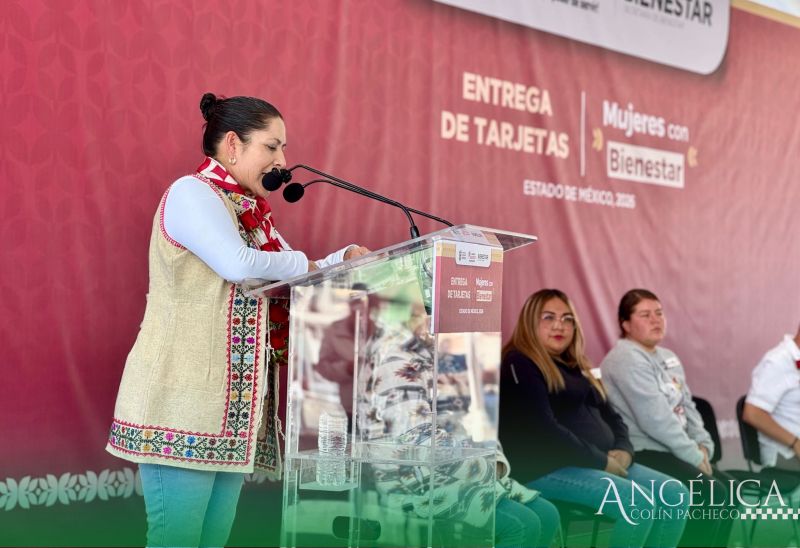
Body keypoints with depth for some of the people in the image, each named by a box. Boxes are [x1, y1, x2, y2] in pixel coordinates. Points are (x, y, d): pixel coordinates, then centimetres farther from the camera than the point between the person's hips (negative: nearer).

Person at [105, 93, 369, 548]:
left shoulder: (250, 210, 18)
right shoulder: (191, 192, -7)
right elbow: (238, 265, -23)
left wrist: (343, 261, 6)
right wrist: (303, 264, -6)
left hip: (232, 403, 9)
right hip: (183, 400, -8)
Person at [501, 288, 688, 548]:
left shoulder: (575, 367, 23)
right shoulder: (519, 365, -6)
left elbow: (611, 416, 22)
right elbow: (543, 430, -18)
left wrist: (623, 450, -1)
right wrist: (601, 461, -16)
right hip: (549, 469, -9)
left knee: (675, 495, -6)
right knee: (639, 503, -26)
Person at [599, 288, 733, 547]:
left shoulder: (667, 356, 17)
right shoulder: (626, 359, -15)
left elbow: (687, 405, 16)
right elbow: (655, 418, -21)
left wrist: (703, 445, -1)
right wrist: (694, 455, -16)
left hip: (670, 451, 10)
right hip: (643, 453, -10)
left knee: (728, 487, 2)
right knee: (711, 494, -20)